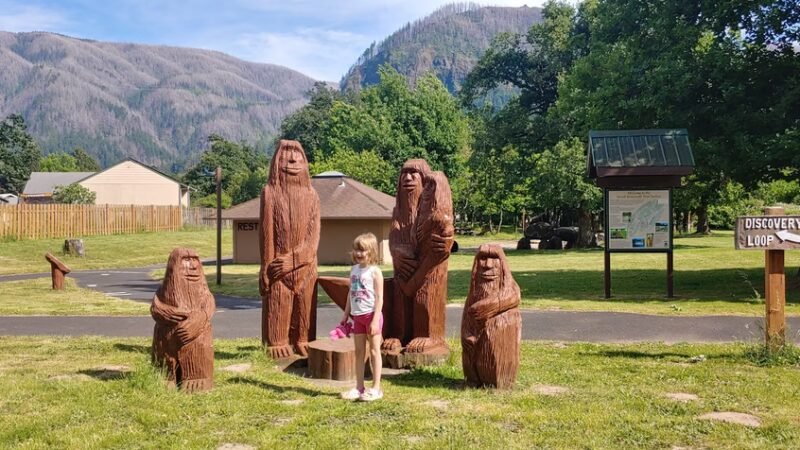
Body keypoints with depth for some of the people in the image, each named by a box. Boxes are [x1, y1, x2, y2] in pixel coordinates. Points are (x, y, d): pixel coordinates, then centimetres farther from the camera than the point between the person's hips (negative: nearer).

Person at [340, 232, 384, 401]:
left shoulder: (374, 271, -11)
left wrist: (375, 320, -18)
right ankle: (359, 388, 18)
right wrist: (345, 315, 14)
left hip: (371, 315, -6)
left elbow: (379, 298, -14)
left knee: (374, 351, 2)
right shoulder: (354, 270, 9)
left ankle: (376, 388, 8)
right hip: (357, 316, 7)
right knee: (359, 352, 10)